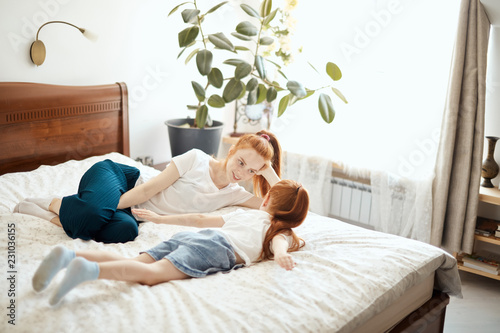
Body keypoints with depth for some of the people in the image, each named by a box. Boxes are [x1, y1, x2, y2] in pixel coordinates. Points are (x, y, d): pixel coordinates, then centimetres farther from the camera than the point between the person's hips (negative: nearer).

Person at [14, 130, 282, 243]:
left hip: (132, 212, 4)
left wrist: (269, 172, -11)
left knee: (126, 231, -34)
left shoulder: (233, 195, 4)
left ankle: (55, 218, -9)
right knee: (96, 209, -39)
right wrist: (106, 207, -17)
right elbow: (149, 189, -13)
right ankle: (54, 204, -3)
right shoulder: (196, 159, -10)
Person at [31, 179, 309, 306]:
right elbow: (277, 241, -4)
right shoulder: (282, 231, 22)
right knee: (153, 274, -26)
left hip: (188, 237, 6)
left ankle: (68, 255, -26)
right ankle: (89, 270, -47)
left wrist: (161, 219, 40)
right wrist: (282, 254, -24)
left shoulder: (246, 213, 38)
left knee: (135, 264, -9)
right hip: (216, 246, -6)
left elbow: (200, 219, 36)